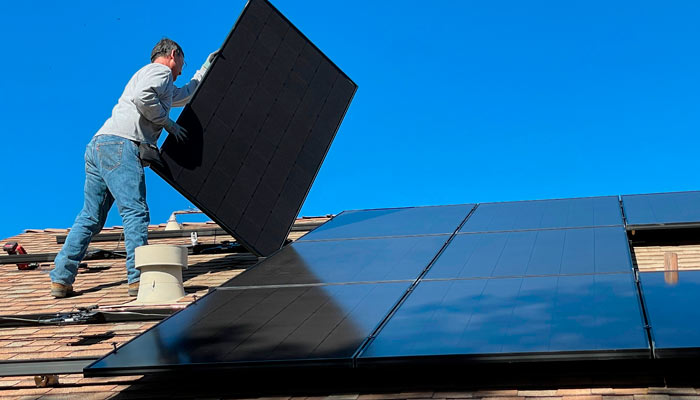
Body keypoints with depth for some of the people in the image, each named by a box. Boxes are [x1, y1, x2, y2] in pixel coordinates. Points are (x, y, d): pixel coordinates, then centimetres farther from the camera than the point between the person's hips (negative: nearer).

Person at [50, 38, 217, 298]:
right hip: (120, 144, -10)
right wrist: (167, 123, -5)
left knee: (91, 217, 8)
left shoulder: (162, 84, 35)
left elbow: (185, 95, 53)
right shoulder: (160, 70, 5)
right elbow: (142, 96, -16)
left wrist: (205, 70, 56)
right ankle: (139, 278, -19)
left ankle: (61, 279, 5)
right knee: (135, 211, -13)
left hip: (98, 145, 10)